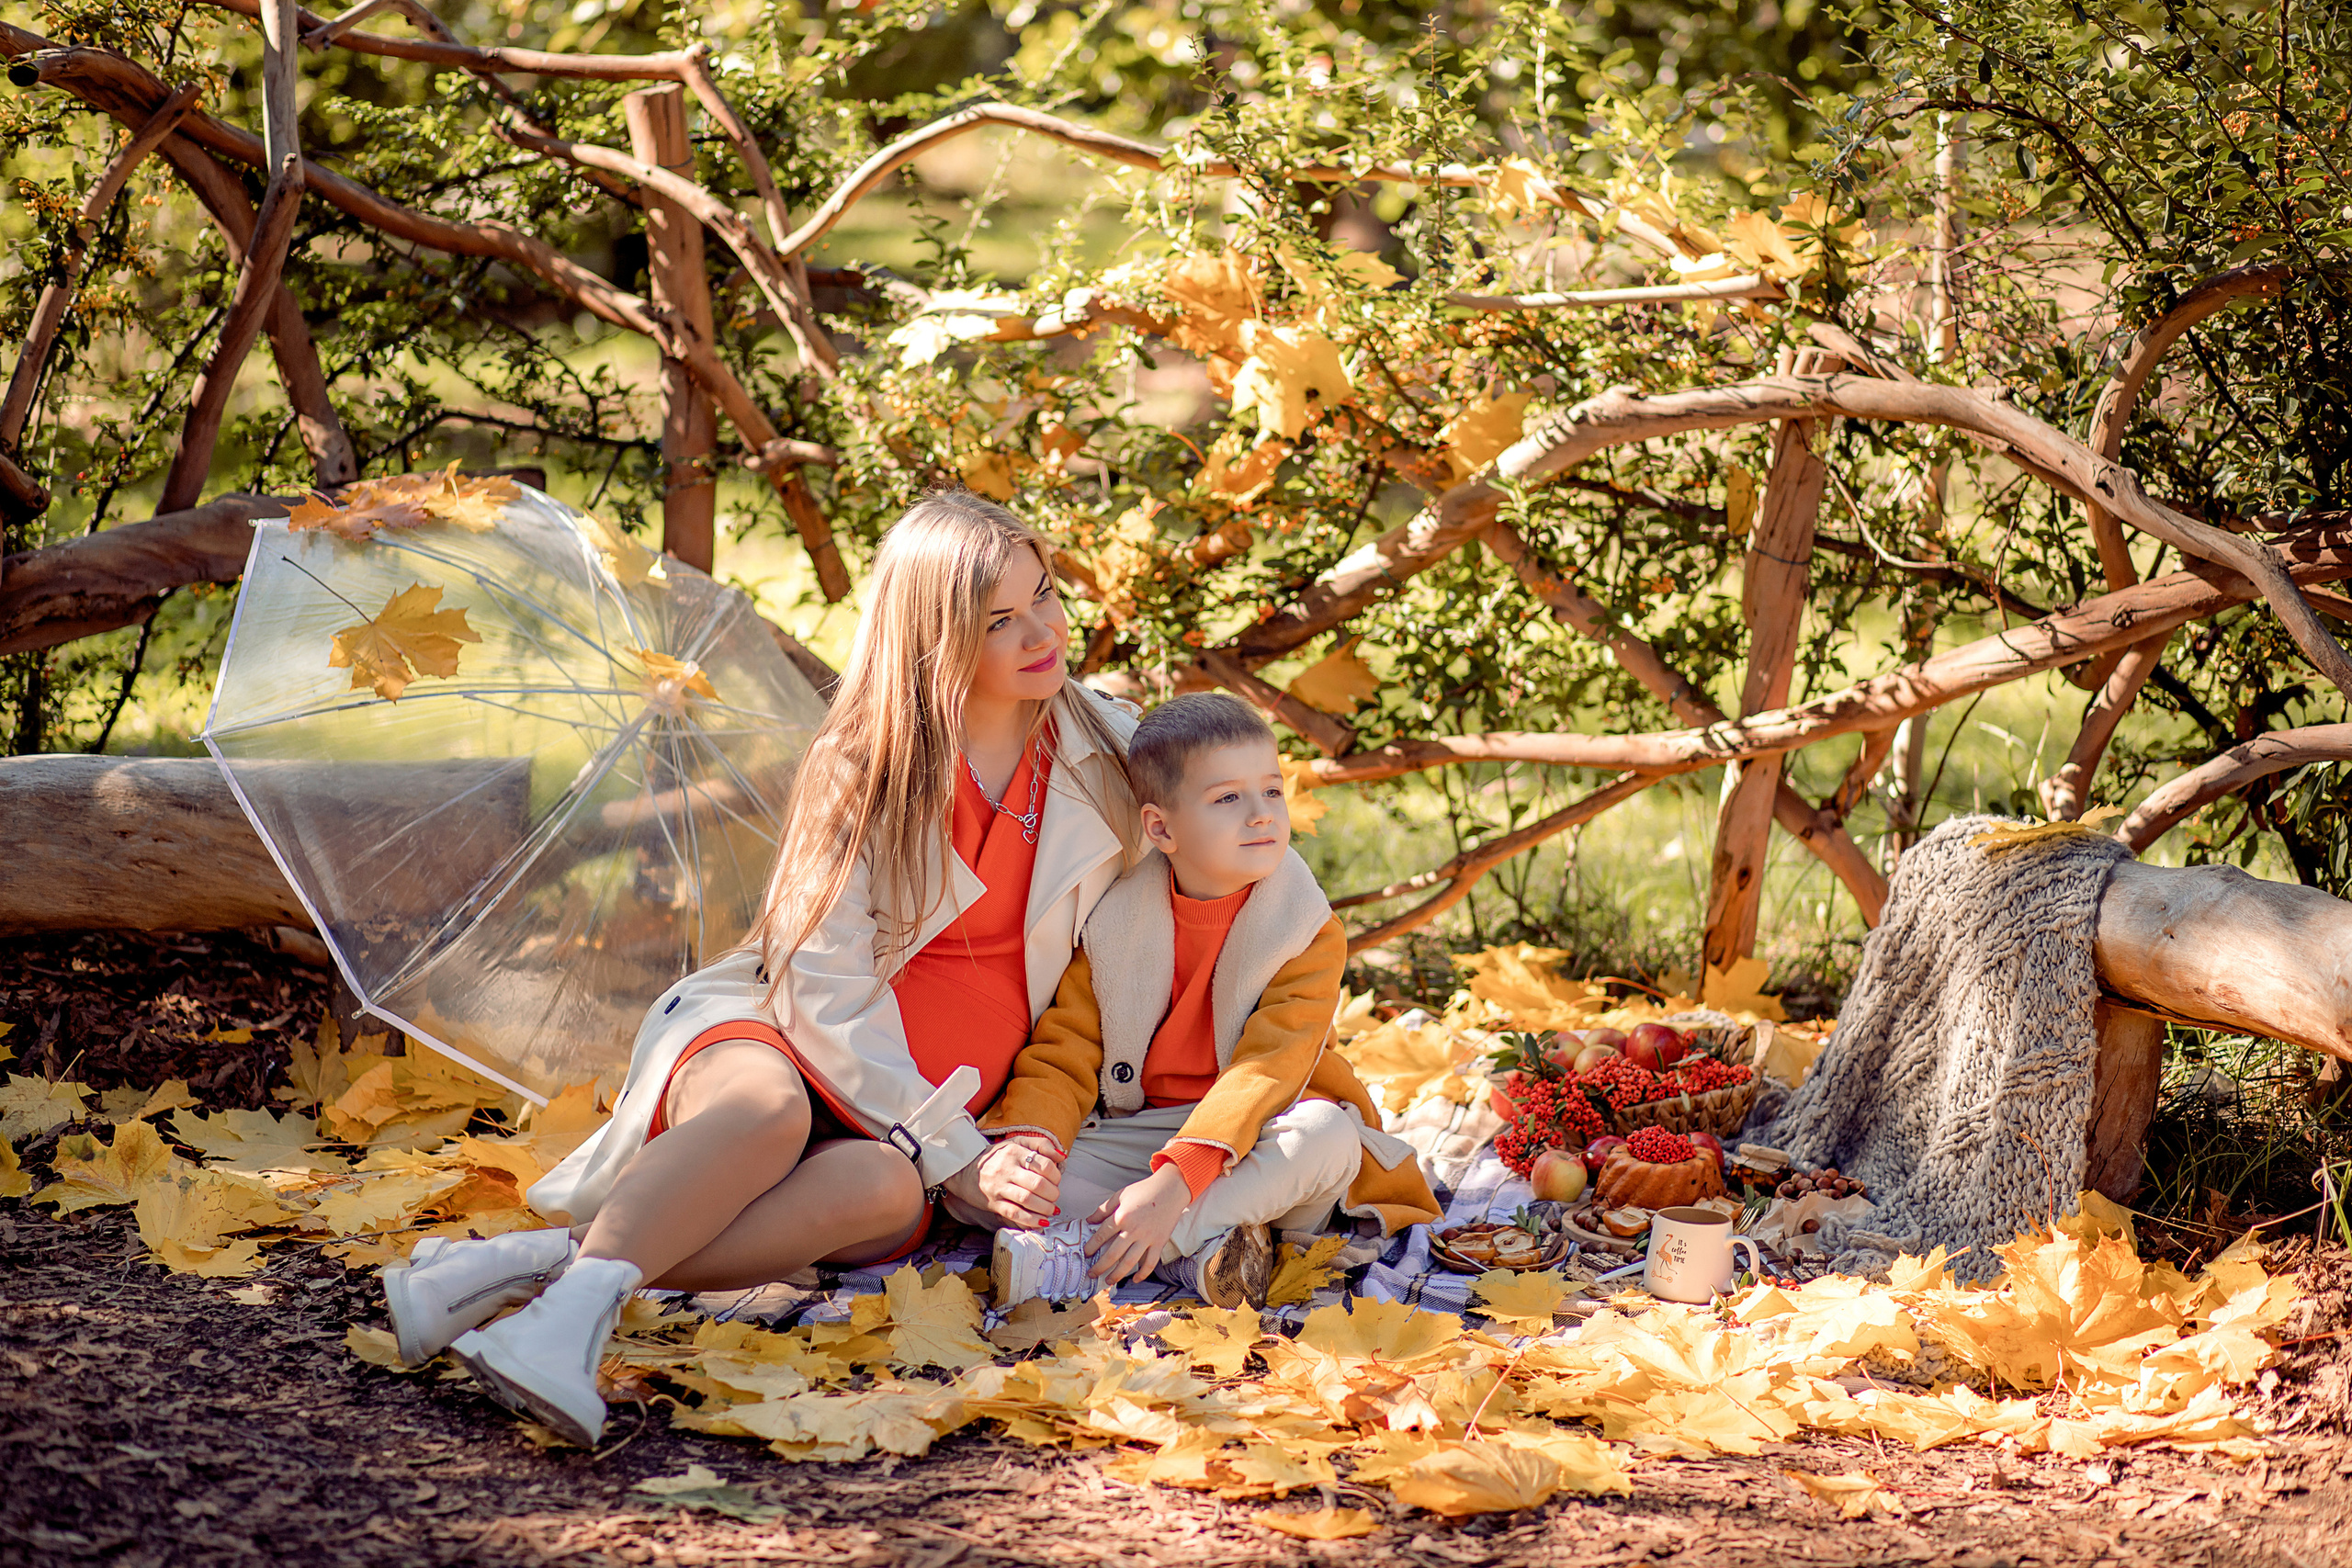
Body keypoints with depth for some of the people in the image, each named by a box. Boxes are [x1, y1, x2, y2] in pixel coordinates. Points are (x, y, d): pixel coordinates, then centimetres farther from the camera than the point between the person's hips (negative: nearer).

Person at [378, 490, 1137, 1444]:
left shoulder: (1104, 750, 5)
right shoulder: (861, 766, -5)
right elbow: (827, 993, -11)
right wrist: (959, 1159, -20)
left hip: (932, 1110, 2)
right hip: (763, 1034, -2)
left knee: (884, 1188, -37)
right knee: (769, 1110, -41)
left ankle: (548, 1261, -48)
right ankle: (576, 1314, -58)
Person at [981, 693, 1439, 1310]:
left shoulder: (1311, 935, -11)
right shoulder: (1114, 923, -3)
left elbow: (1266, 1072, -22)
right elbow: (1064, 1056, -3)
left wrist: (1175, 1183, -36)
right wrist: (1026, 1145, -26)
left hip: (1249, 1141, -2)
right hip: (1130, 1136, 2)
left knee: (1326, 1133, -36)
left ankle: (1092, 1248, -36)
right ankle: (1191, 1251, -31)